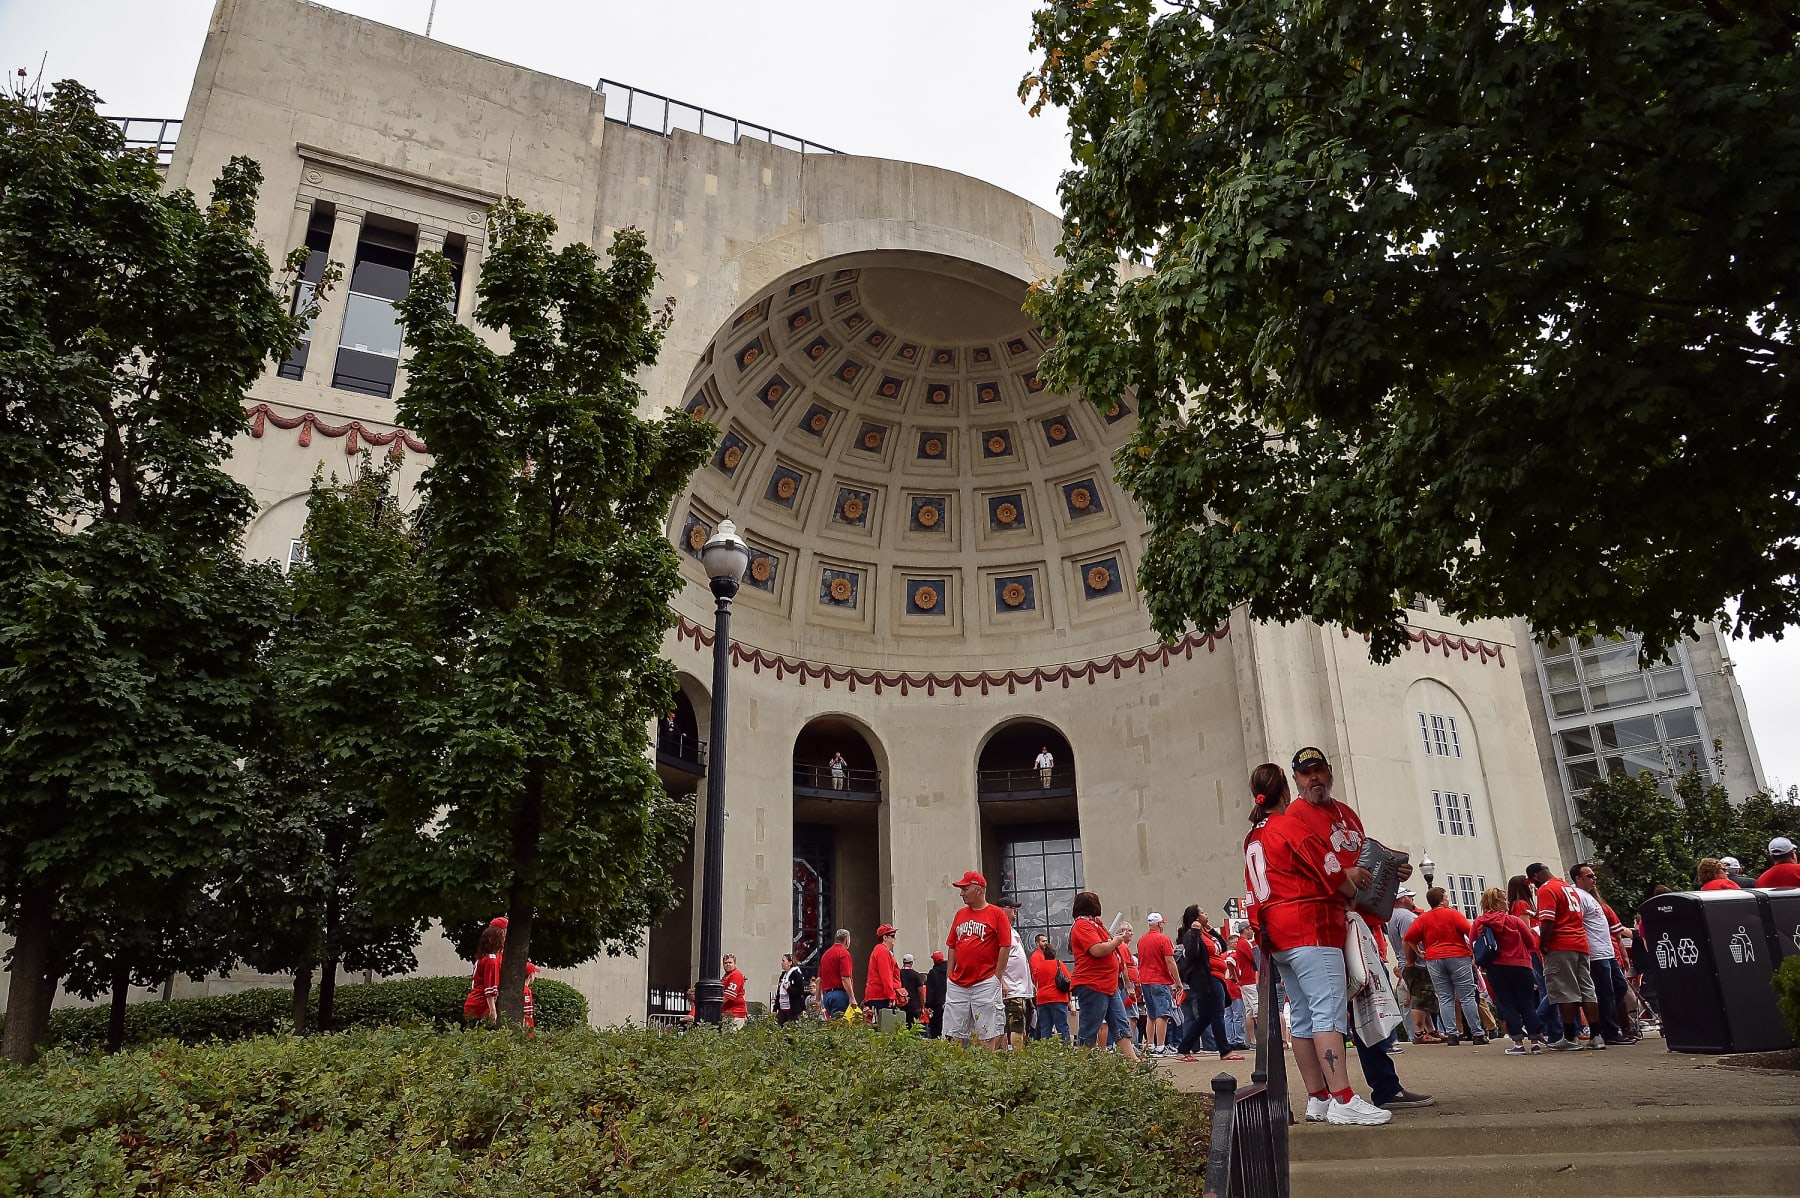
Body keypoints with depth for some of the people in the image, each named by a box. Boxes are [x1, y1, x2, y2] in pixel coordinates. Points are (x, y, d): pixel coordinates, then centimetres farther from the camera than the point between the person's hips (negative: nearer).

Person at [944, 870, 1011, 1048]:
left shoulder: (996, 914, -2)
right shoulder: (960, 914, 14)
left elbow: (1005, 946, -5)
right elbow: (952, 946, 17)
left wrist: (997, 978, -8)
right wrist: (950, 975, 10)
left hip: (985, 984, -5)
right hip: (957, 985, 5)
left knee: (987, 1034, -3)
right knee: (955, 1034, 5)